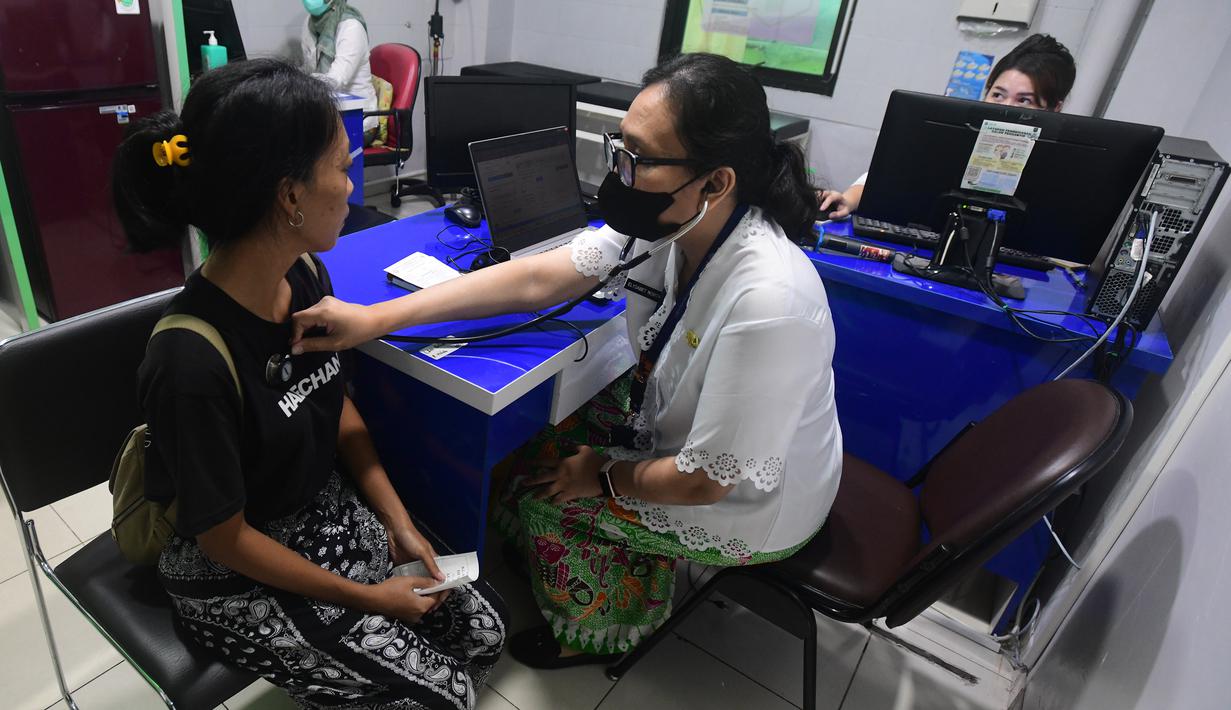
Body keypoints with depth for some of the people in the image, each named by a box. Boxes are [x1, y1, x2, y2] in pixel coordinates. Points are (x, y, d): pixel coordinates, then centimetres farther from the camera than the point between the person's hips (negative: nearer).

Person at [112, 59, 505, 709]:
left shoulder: (307, 276, -11)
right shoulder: (191, 361, -32)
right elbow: (226, 539, -20)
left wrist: (400, 526, -2)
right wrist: (365, 597, -11)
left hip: (333, 520, 6)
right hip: (240, 583, -6)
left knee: (483, 630, 6)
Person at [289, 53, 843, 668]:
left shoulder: (767, 302, -39)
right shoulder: (661, 220, -17)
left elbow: (705, 480, -31)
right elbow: (537, 278, -15)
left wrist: (602, 476, -12)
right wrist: (374, 318, -19)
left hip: (748, 503, -6)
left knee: (543, 488, -2)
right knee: (545, 436, 11)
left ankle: (595, 636, 28)